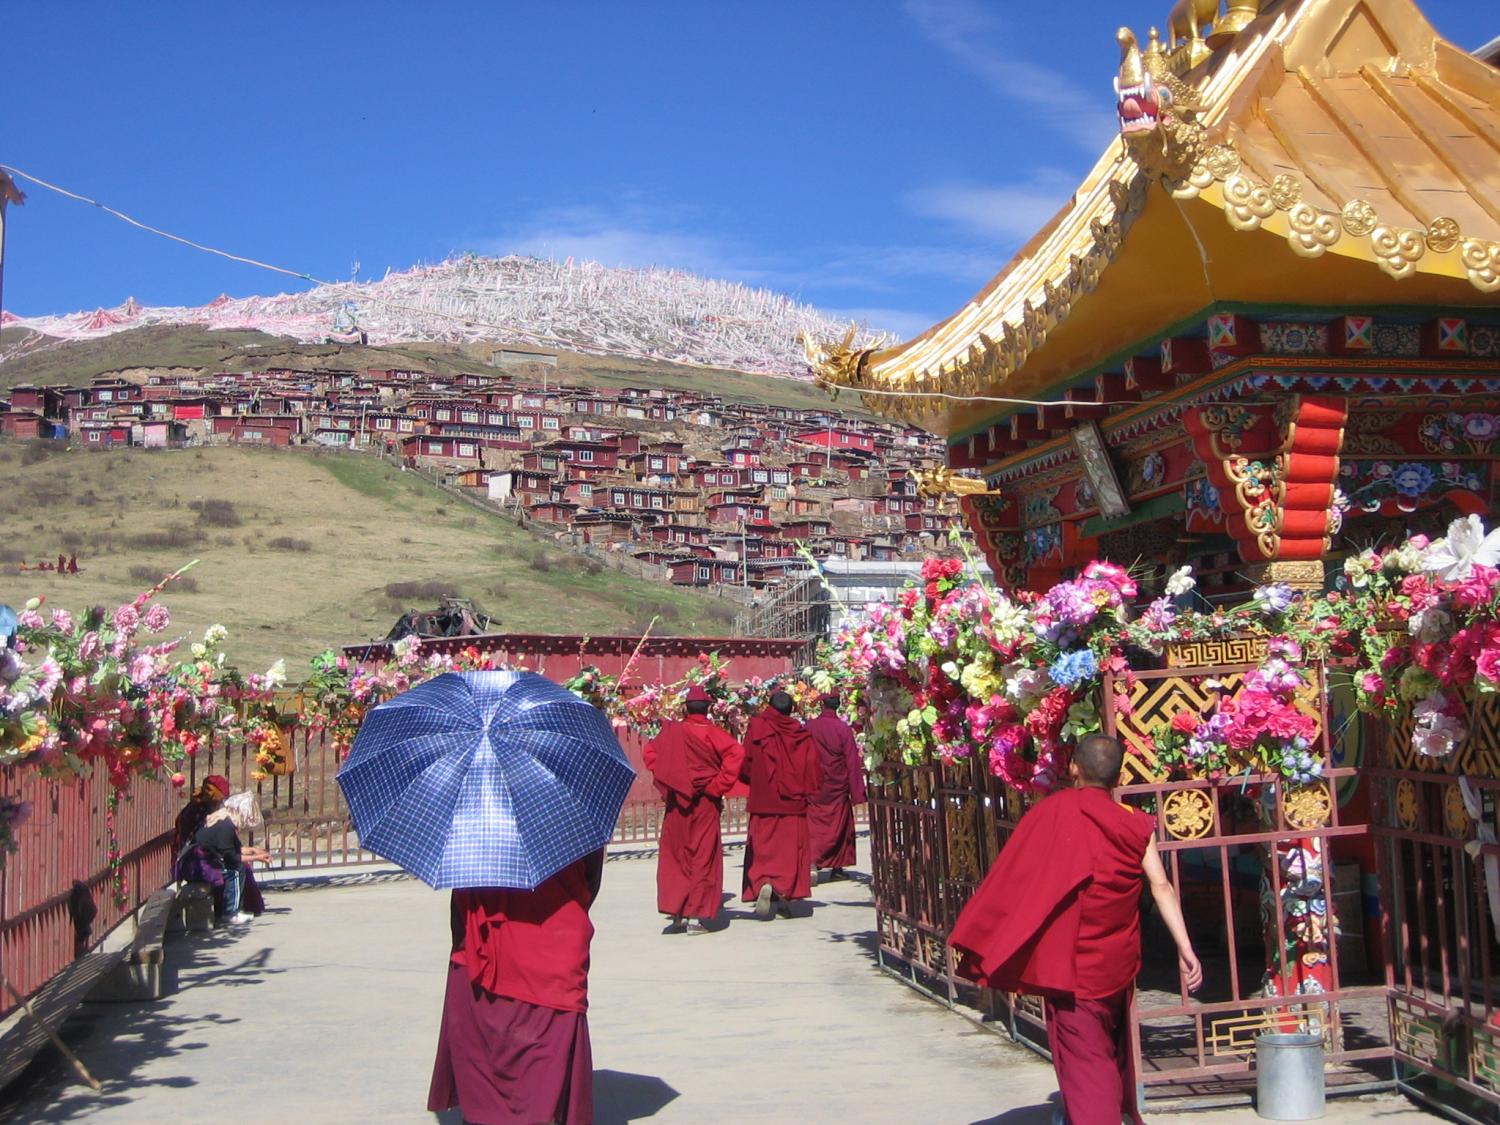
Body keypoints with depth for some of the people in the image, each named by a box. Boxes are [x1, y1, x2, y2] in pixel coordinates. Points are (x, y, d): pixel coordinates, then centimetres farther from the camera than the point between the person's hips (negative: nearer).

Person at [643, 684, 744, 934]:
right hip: (705, 803, -3)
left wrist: (666, 784, 9)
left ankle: (676, 913, 9)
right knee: (703, 857, 5)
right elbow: (735, 752, -22)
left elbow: (651, 752, 7)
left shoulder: (671, 731, 1)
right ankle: (696, 917, 2)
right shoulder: (711, 733, -9)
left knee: (675, 857, 12)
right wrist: (719, 786, -14)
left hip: (676, 802, 3)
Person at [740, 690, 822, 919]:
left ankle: (764, 884, -19)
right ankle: (785, 895, 4)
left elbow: (746, 765, -5)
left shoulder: (757, 727, -5)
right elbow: (813, 769, -4)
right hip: (793, 801, 1)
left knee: (763, 848, 5)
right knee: (791, 847, 9)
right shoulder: (801, 734, -1)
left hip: (764, 799, -1)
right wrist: (806, 790, 9)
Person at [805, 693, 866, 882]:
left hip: (815, 785, 0)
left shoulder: (810, 726, -6)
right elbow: (852, 762, -6)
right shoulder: (844, 729, -8)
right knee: (839, 824, 11)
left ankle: (815, 860, -9)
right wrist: (856, 792, -1)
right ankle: (837, 866, 13)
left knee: (815, 824, 6)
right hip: (838, 786, 0)